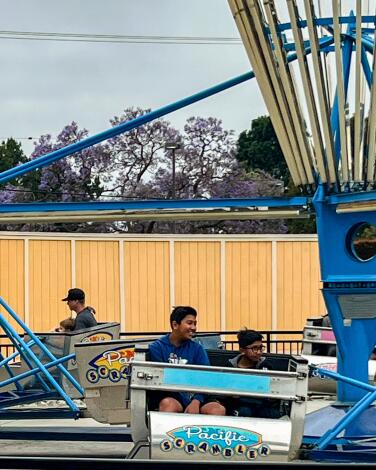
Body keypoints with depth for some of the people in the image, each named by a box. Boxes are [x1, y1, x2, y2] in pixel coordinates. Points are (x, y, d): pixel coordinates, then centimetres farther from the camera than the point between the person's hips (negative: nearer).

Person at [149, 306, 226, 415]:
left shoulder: (197, 348, 14)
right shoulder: (157, 347, 5)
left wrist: (196, 402, -18)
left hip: (195, 395, 3)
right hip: (169, 395, -3)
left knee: (219, 410, -25)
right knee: (169, 405, -38)